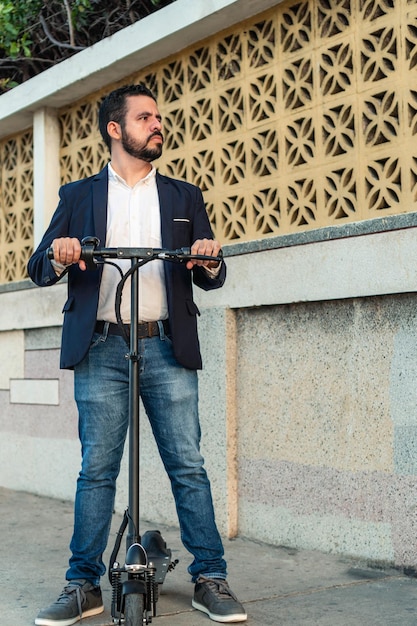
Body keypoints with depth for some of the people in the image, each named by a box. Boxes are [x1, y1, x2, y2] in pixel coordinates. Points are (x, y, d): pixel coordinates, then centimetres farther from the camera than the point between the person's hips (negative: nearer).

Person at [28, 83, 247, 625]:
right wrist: (59, 256, -16)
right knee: (96, 471, 1)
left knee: (188, 466, -1)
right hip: (101, 349, -1)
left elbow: (209, 280, 12)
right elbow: (39, 269, 8)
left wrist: (211, 261, -12)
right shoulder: (79, 196, 13)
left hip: (167, 348, 1)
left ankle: (210, 580, 7)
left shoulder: (184, 197, 17)